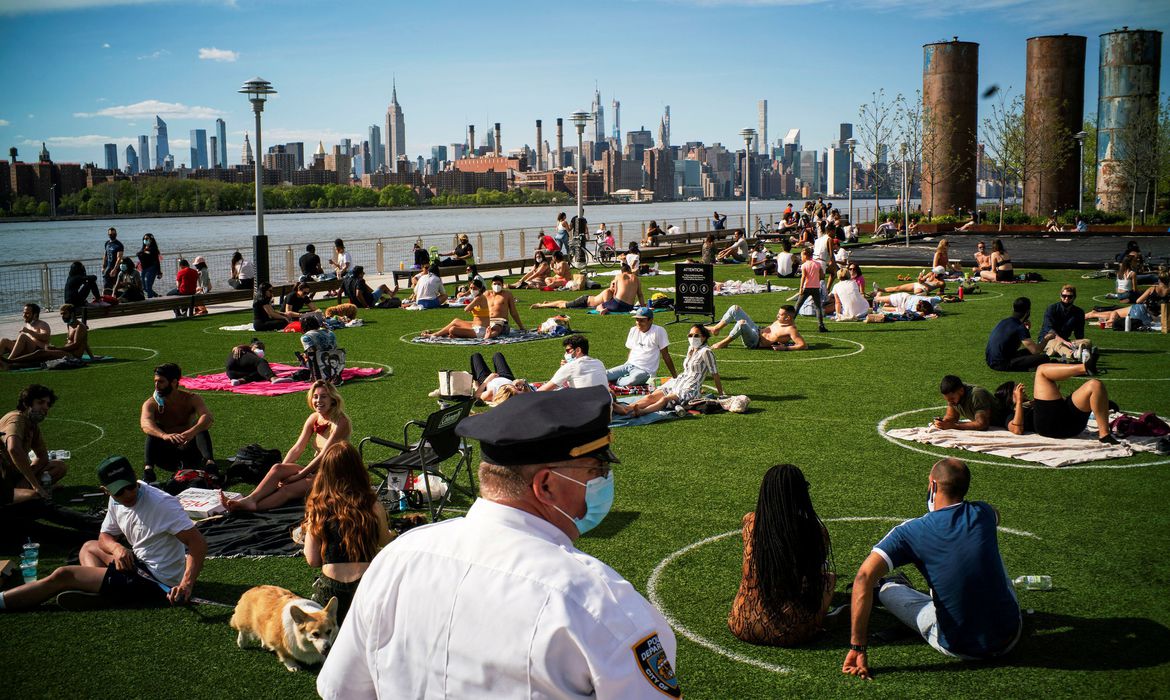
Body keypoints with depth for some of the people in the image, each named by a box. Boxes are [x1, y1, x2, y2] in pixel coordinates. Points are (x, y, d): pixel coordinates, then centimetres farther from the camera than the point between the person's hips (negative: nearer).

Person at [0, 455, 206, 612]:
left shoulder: (163, 504, -22)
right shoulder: (116, 502, 4)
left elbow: (199, 544, -25)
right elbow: (105, 537, 16)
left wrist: (186, 584, -38)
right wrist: (117, 548, -9)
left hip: (155, 583, -10)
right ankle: (95, 593, -4)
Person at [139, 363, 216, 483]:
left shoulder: (191, 399, -6)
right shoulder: (151, 404, -6)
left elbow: (208, 418, -26)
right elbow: (145, 424, -28)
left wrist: (192, 432, -48)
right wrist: (164, 435, -50)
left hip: (189, 451, 0)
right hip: (166, 457, 0)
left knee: (201, 426, -26)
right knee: (154, 430, -25)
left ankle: (209, 462, -50)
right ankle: (148, 467, -46)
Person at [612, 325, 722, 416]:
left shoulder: (705, 352, -8)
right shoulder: (690, 348, 18)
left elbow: (715, 374, -5)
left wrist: (721, 394, -3)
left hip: (690, 390, -8)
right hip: (677, 382, 8)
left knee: (666, 399, -35)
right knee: (652, 396, -17)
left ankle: (642, 411, -61)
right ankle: (625, 408, -37)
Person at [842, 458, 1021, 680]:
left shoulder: (912, 532, -13)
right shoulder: (982, 513, -3)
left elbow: (864, 578, -22)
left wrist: (857, 647, -19)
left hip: (961, 649, -3)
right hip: (1011, 637, 3)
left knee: (886, 588, 14)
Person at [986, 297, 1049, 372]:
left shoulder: (1004, 322, 14)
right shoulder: (1020, 328, -12)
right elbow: (1035, 350, -14)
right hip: (1001, 365, -9)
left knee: (1027, 352, 30)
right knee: (1044, 358, -13)